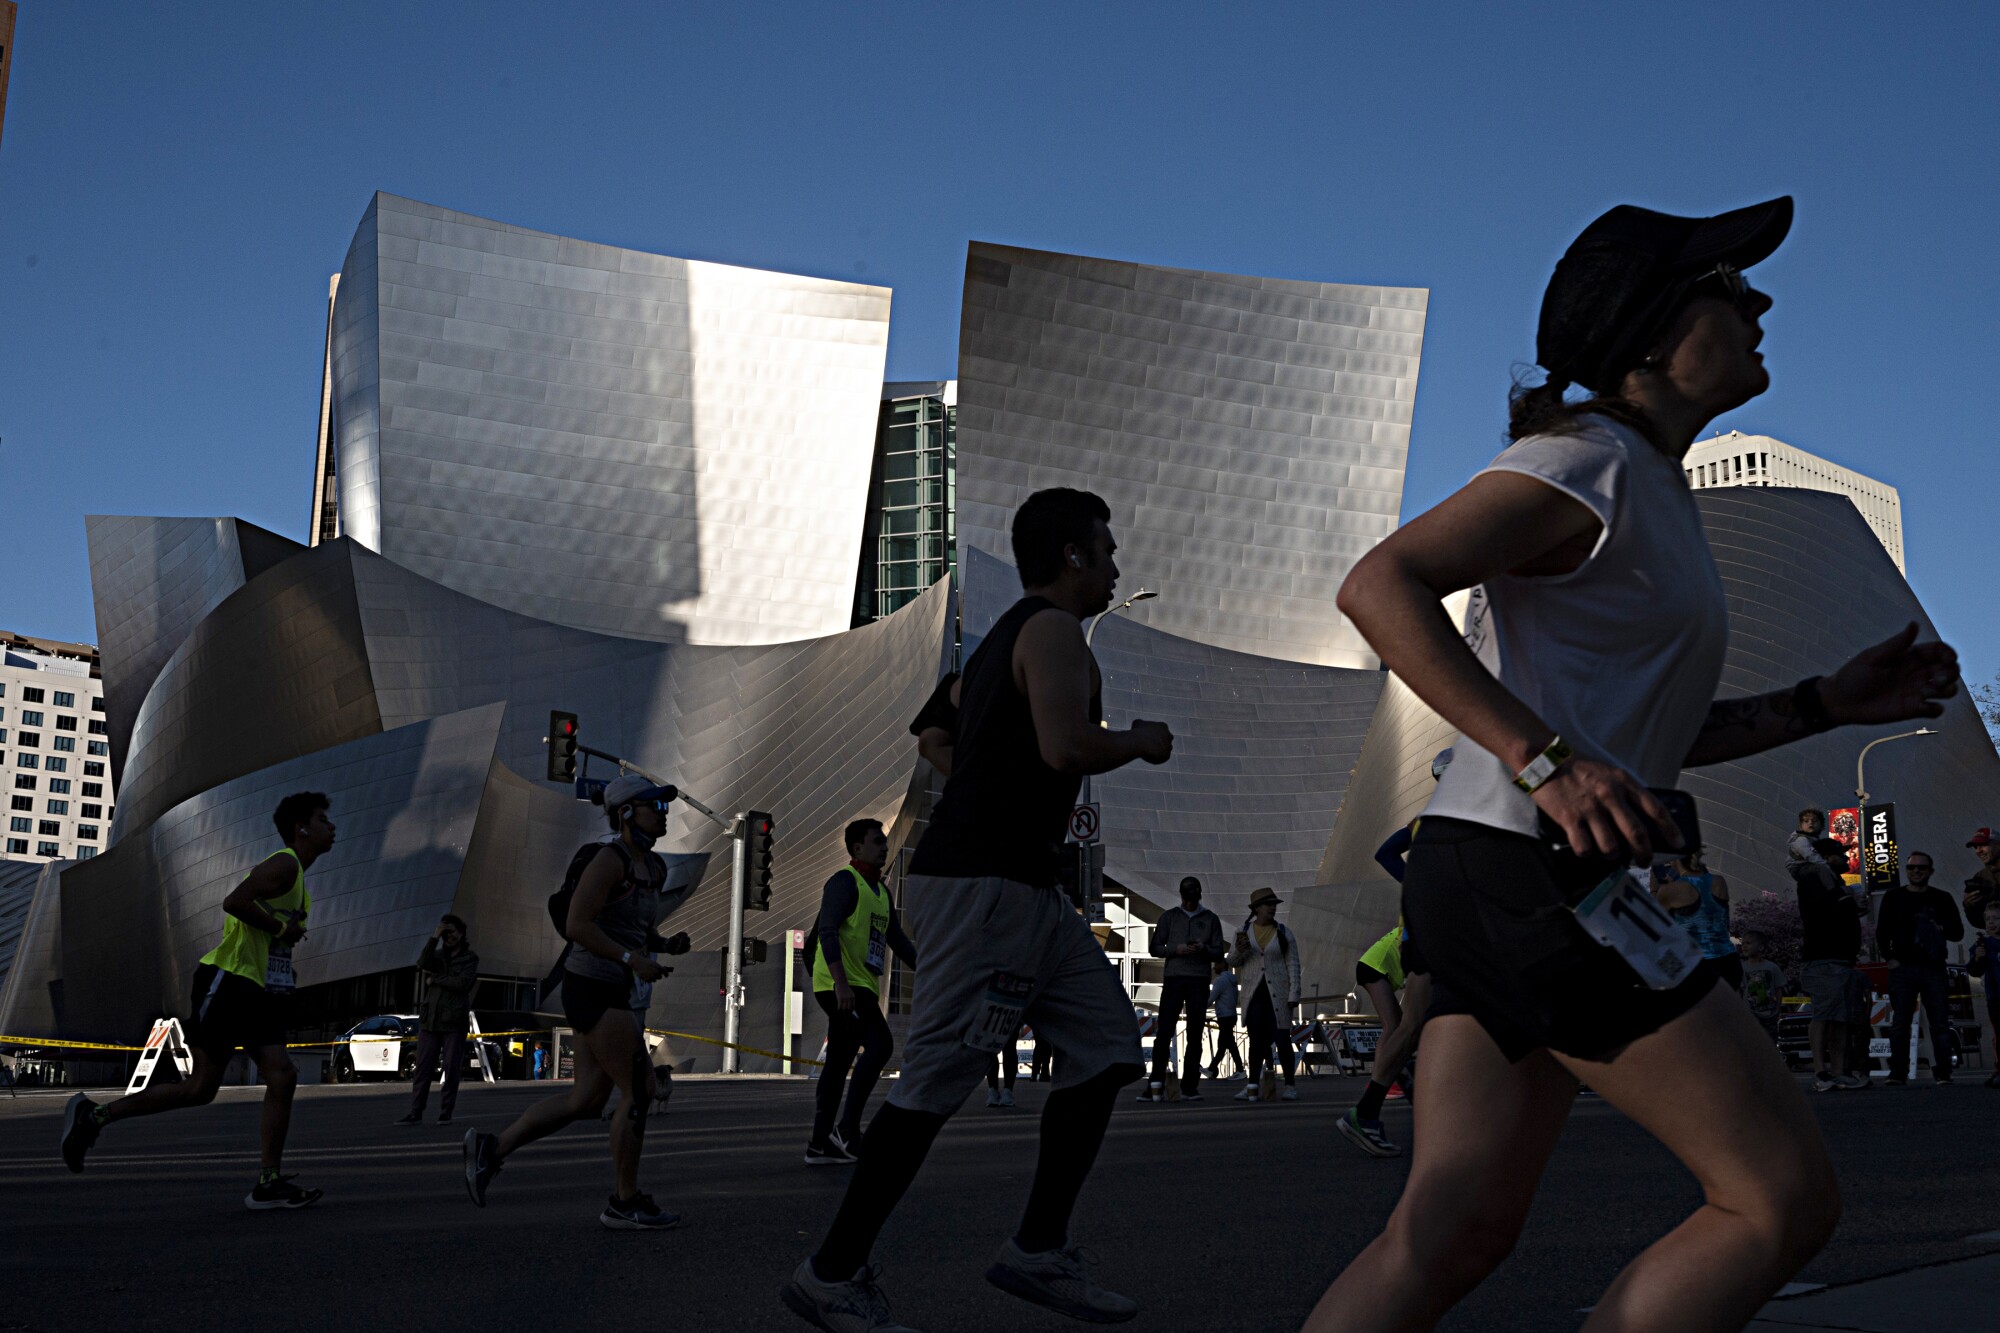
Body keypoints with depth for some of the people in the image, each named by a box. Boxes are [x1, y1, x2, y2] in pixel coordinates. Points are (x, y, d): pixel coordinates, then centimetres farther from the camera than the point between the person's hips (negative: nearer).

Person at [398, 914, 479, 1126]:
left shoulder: (470, 958, 5)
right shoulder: (437, 954, 15)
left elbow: (462, 983, -12)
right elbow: (422, 964, -8)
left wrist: (434, 979, -5)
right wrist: (435, 936, -10)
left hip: (454, 1021, -3)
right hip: (430, 1019, 3)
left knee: (452, 1069, -2)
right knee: (423, 1068, -2)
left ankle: (445, 1113, 3)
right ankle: (415, 1113, -2)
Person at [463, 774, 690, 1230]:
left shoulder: (654, 868, 14)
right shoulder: (609, 860, -14)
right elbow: (577, 924, -21)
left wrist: (667, 944, 4)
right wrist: (633, 959, -24)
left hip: (616, 992, 10)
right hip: (593, 990, -10)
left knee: (586, 1100, 10)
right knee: (639, 1092, -6)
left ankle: (493, 1147, 19)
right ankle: (624, 1203, 5)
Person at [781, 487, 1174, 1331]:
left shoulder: (1001, 639, 21)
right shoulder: (1054, 630, -10)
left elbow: (940, 738, 28)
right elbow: (1066, 749, -25)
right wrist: (1141, 741, -7)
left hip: (1022, 890, 10)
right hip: (985, 887, -10)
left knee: (1105, 1048, 7)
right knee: (935, 1083, -7)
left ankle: (1039, 1252, 10)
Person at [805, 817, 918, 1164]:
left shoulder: (881, 892, 20)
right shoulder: (845, 882, -8)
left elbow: (898, 940, 24)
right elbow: (827, 932, -18)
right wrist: (840, 983, -27)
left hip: (862, 988, 9)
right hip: (840, 985, -9)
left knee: (840, 1063, 8)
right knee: (880, 1043, -20)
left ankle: (820, 1143, 10)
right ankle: (848, 1129, -17)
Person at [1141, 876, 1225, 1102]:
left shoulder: (1211, 919, 14)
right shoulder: (1169, 917, 13)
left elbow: (1218, 953, 11)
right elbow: (1155, 947, 9)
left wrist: (1204, 950, -11)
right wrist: (1176, 949, -9)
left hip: (1199, 981, 1)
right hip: (1174, 979, -1)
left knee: (1195, 1035, -1)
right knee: (1163, 1032, -7)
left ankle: (1190, 1087, 1)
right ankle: (1156, 1086, -8)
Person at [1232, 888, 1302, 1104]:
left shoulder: (1284, 933, 0)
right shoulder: (1244, 931, 5)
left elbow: (1293, 965, -1)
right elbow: (1234, 962, 9)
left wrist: (1293, 995, -10)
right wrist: (1239, 951, -13)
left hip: (1278, 992, -2)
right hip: (1254, 992, 2)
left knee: (1282, 1039, -4)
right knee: (1257, 1039, 1)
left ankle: (1290, 1086, 1)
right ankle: (1253, 1087, 1)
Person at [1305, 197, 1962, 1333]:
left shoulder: (1658, 495, 22)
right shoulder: (1588, 463, -8)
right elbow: (1381, 584, -19)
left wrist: (1828, 704, 16)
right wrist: (1544, 760, -26)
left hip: (1492, 892, 10)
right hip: (1524, 869, -10)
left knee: (1452, 1233, 7)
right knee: (1788, 1197, -4)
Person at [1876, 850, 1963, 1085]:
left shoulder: (1942, 899, 12)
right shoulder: (1893, 898, 11)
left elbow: (1958, 933, 11)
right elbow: (1882, 932, 11)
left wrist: (1940, 929, -9)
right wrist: (1889, 958, -1)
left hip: (1933, 969, 0)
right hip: (1902, 968, 0)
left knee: (1940, 1023, -4)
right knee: (1899, 1024, -2)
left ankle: (1943, 1072, -1)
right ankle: (1898, 1073, 0)